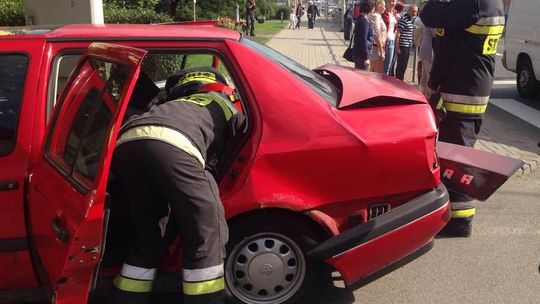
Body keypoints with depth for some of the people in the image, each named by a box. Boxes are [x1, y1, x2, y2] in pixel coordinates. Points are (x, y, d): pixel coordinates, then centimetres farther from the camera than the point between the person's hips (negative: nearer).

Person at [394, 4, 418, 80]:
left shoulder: (411, 20, 13)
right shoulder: (403, 19, -14)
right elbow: (398, 34, -17)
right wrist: (397, 47, -20)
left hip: (408, 46, 9)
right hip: (402, 46, -9)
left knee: (404, 65, 14)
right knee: (401, 65, -4)